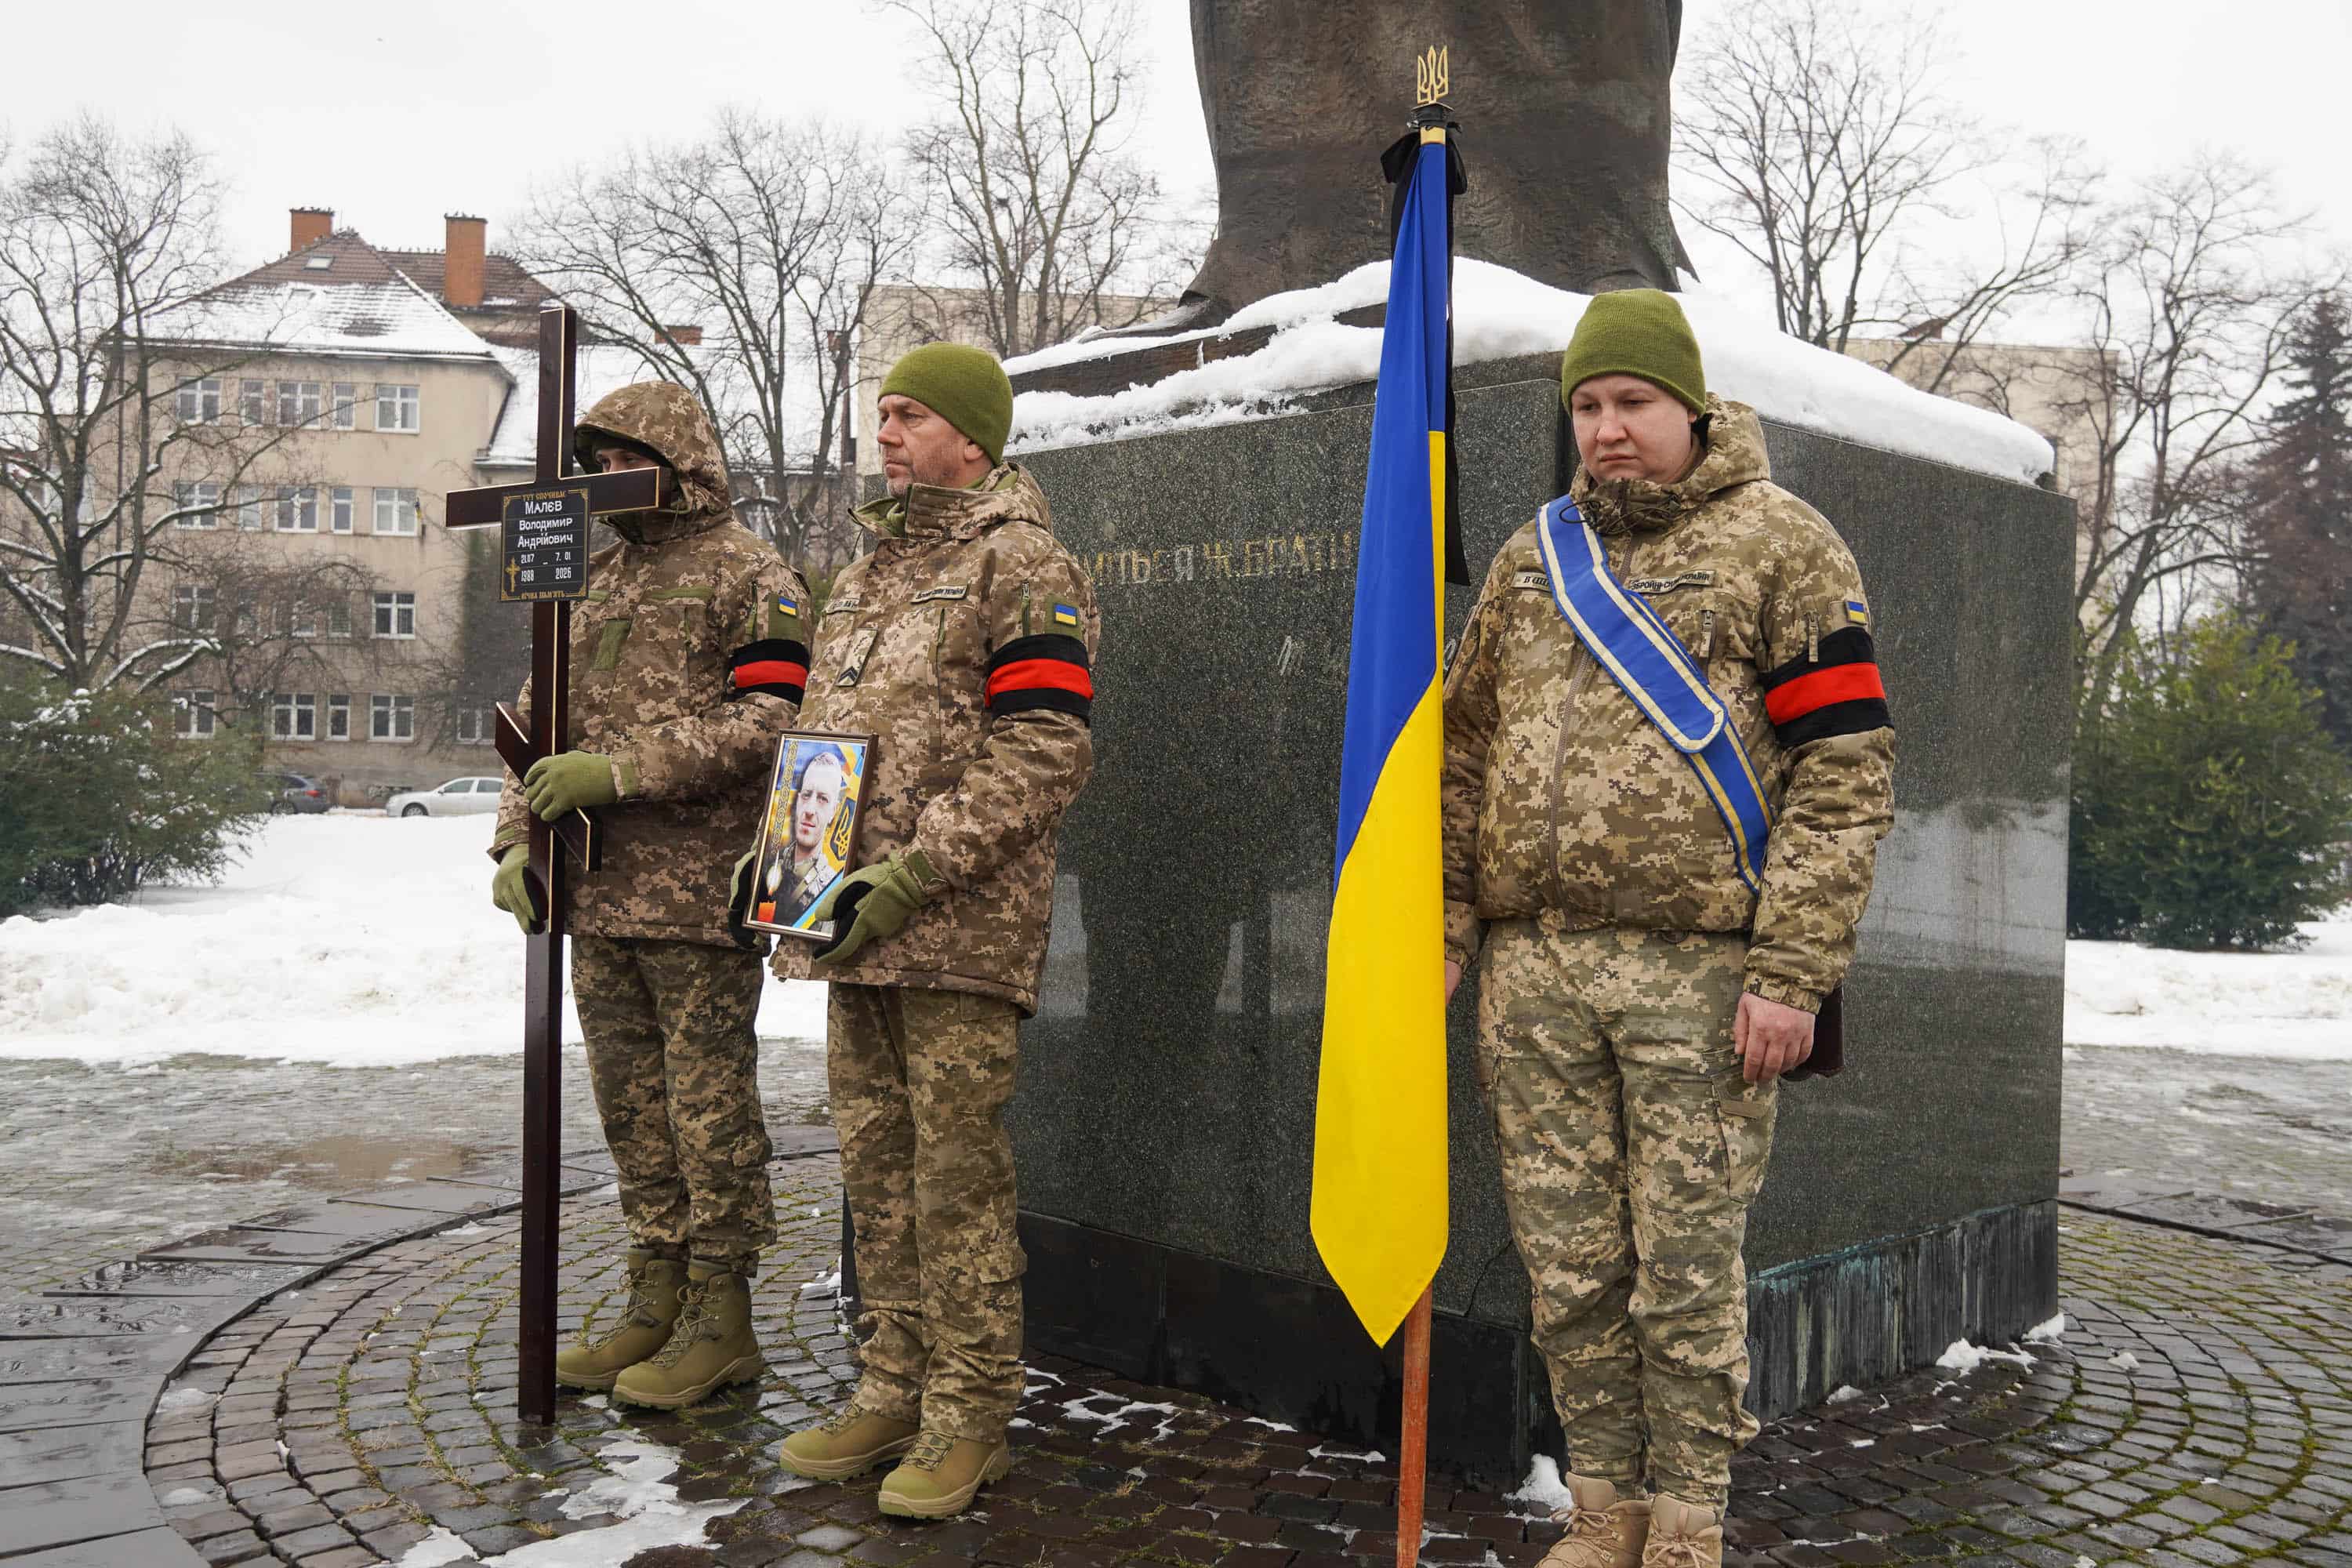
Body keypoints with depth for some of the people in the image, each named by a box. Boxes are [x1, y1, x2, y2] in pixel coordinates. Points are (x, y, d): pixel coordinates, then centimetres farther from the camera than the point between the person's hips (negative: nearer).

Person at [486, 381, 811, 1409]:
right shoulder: (595, 579, 19)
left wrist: (622, 771, -20)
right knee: (632, 1107, 13)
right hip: (597, 897, 8)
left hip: (699, 894, -7)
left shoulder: (748, 575, -3)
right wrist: (517, 839, 5)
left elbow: (769, 722, -15)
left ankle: (721, 1320, 9)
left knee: (709, 1106, -1)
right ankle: (657, 1301, 24)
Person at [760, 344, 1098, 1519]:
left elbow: (1043, 755, -15)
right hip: (855, 926, 8)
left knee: (957, 1173, -2)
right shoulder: (865, 572, 20)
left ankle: (969, 1417, 11)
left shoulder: (1019, 563, -6)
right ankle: (894, 1391, 26)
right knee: (875, 1166, 13)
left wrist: (914, 871, -20)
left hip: (961, 930, -8)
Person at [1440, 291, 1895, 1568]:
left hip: (1698, 967, -4)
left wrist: (1792, 971, -12)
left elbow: (1846, 768, -5)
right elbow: (1465, 754, 17)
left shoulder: (1779, 541, 1)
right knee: (1567, 1265, 10)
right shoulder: (1533, 556, 15)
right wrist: (1441, 934, 9)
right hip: (1535, 967, 4)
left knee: (1686, 1265, 3)